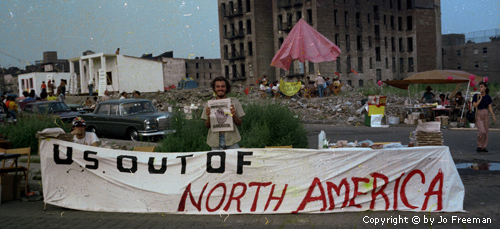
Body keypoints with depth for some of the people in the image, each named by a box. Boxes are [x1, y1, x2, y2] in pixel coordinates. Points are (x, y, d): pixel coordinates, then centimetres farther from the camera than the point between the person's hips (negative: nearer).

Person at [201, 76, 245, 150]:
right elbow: (207, 126, 8)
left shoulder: (234, 102, 6)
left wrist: (233, 116, -13)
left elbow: (239, 123, 6)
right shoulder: (209, 104, 7)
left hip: (231, 140, 0)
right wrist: (208, 117, -12)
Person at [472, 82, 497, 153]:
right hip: (478, 115, -4)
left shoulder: (488, 97, 5)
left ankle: (483, 147, 16)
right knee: (482, 131, -17)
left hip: (486, 114, 4)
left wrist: (493, 116, 0)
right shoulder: (476, 96, -4)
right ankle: (479, 146, 0)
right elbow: (475, 105, -13)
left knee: (486, 131, 5)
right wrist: (480, 98, -15)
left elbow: (490, 107, 7)